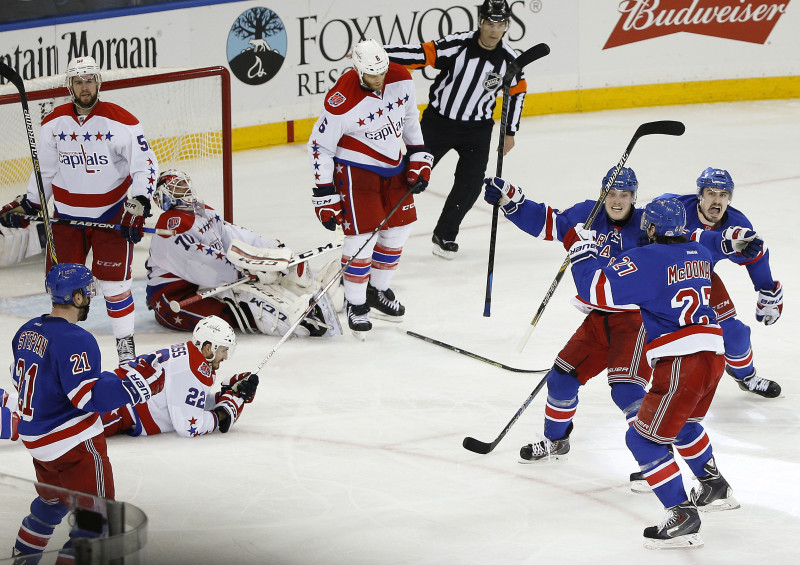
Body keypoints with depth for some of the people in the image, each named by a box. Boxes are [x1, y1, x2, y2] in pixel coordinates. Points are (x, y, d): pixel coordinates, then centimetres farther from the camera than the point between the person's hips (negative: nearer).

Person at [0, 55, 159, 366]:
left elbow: (145, 166, -11)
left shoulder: (121, 122, -13)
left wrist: (136, 208, -21)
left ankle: (125, 341, 10)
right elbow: (45, 171, 12)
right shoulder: (54, 124, -1)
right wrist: (27, 205, 9)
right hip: (67, 215, 3)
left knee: (113, 281, -5)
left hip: (112, 214, -3)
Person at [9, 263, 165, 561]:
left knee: (53, 501, 30)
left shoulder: (27, 332, 3)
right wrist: (137, 379, -25)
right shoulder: (75, 340, -23)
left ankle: (23, 555, 39)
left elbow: (21, 379, 16)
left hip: (37, 440, 9)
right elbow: (89, 396, -27)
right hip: (74, 443, -9)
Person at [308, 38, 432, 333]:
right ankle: (356, 304, 6)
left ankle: (378, 290, 33)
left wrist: (419, 158, 7)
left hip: (393, 165, 7)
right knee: (363, 236, -10)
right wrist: (325, 196, -15)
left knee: (398, 229, 13)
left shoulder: (401, 79, -10)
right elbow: (320, 146, -17)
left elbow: (409, 118, 10)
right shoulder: (342, 101, -27)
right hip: (356, 170, -7)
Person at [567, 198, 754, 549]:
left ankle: (682, 518, -8)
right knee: (682, 424, 33)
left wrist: (581, 250, -3)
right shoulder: (699, 254, 13)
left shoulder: (646, 260, -10)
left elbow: (598, 290, -16)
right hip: (713, 358, 8)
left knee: (644, 439, 0)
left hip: (680, 364, -8)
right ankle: (715, 489, 44)